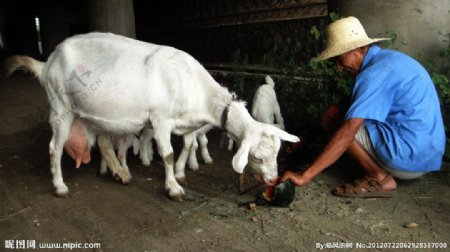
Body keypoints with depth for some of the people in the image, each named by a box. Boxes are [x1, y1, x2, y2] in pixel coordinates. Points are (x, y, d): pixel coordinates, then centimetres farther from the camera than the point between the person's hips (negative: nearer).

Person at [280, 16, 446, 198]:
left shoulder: (376, 72, -19)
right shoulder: (388, 58, 13)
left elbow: (347, 133, -26)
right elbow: (355, 107, 17)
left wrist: (305, 176, -26)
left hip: (409, 156, -10)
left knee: (332, 116, -8)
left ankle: (379, 178, -7)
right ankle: (381, 175, 5)